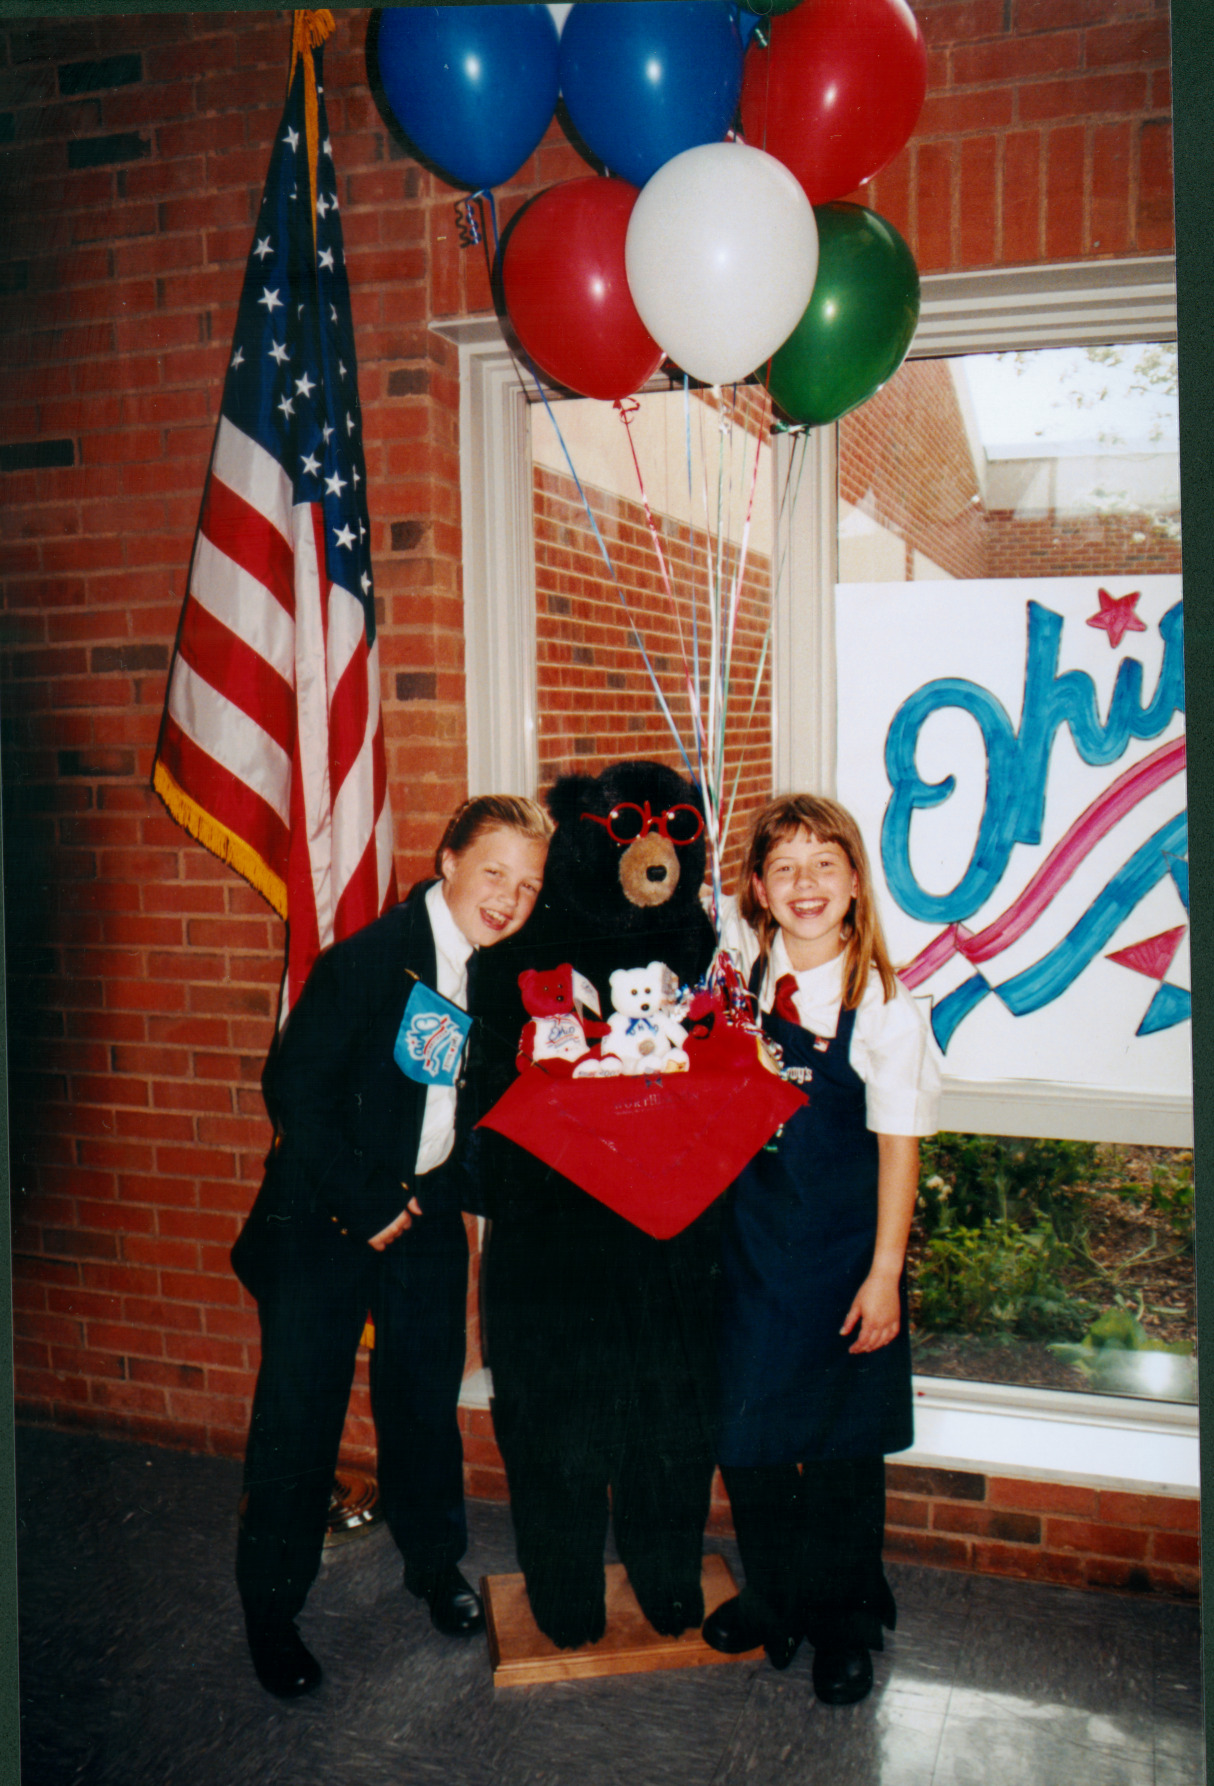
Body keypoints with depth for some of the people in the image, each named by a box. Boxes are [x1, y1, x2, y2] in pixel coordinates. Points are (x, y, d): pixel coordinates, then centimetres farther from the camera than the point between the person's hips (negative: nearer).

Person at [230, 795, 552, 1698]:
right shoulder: (368, 958, -19)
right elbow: (294, 1090, -18)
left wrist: (445, 1189, -6)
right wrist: (365, 1209, -16)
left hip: (426, 1211, 5)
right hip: (325, 1216, -5)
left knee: (427, 1395, 18)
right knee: (298, 1411, 5)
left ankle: (435, 1562, 40)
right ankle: (271, 1606, 24)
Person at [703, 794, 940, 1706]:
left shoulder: (885, 1005, -12)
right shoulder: (736, 983, -3)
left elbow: (899, 1146, -9)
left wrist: (885, 1272, -10)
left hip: (844, 1251, -3)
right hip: (751, 1243, 3)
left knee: (845, 1444, 11)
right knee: (745, 1430, 13)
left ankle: (844, 1621, 34)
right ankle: (774, 1595, 38)